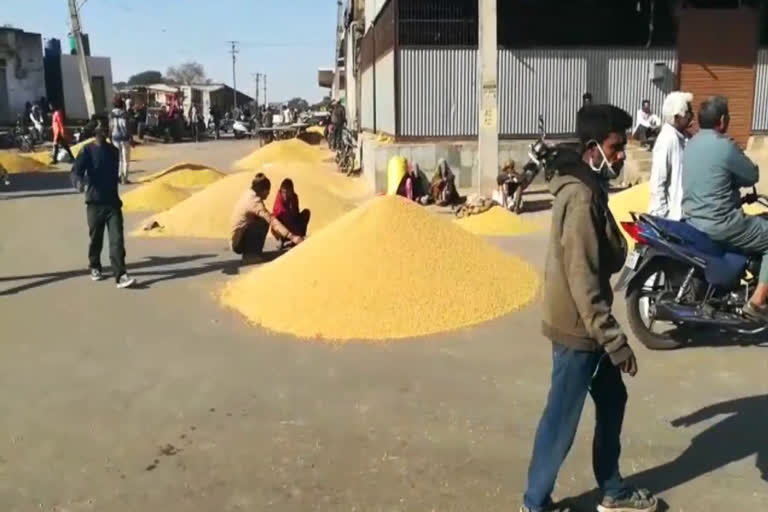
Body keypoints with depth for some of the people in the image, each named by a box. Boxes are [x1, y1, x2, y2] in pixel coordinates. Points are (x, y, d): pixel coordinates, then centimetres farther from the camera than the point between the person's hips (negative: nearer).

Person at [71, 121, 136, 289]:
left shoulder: (113, 150, 10)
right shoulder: (87, 151, -5)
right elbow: (76, 170, -17)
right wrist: (79, 181, -38)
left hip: (113, 201, 3)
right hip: (94, 202, -3)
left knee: (117, 239, -9)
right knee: (96, 238, 11)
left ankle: (121, 275, -14)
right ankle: (95, 267, 33)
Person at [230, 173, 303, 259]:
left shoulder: (248, 195, 7)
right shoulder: (254, 201, -20)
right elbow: (272, 220, -30)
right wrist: (292, 236, -35)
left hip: (237, 241, 10)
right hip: (238, 243, -10)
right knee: (263, 222, -20)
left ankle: (249, 253, 13)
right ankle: (252, 254, -14)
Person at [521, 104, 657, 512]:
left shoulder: (585, 187, 9)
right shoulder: (581, 197, -23)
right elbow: (582, 278, -26)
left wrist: (609, 334, 23)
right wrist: (615, 340, -23)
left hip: (587, 323, 10)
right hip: (577, 326, -10)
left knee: (612, 401, 21)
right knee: (562, 418, 4)